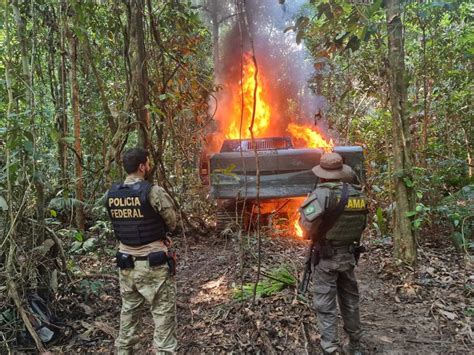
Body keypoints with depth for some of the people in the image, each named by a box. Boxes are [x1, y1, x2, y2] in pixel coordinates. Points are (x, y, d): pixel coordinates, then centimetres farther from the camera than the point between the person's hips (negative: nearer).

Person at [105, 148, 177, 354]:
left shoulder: (111, 195, 1)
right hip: (154, 264, -6)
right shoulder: (153, 192, -18)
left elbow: (122, 222, 10)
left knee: (128, 311, 23)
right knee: (163, 315, 6)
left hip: (126, 264, 6)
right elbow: (172, 223, -8)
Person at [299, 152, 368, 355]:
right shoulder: (359, 194, 1)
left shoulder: (323, 193, -18)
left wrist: (303, 211, -3)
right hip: (349, 255, 6)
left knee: (325, 306, 4)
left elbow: (307, 228, -21)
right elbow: (361, 225, 10)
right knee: (350, 301, 21)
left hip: (326, 257, -6)